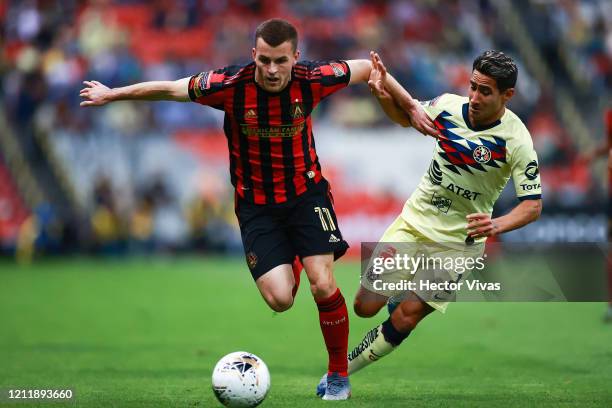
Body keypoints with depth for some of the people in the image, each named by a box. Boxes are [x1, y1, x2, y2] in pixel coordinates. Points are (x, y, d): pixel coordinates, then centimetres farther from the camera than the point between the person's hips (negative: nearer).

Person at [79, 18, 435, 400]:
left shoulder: (312, 79, -17)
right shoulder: (230, 85, -19)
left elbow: (367, 68, 2)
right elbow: (167, 89, -6)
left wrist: (411, 106, 4)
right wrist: (111, 94, 4)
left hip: (305, 190, 0)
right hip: (256, 204, 0)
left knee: (323, 285, -16)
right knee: (280, 299, -12)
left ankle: (339, 375, 6)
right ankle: (290, 265, 29)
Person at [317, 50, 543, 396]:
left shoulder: (516, 140, -20)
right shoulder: (449, 106, -10)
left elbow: (533, 205, -17)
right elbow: (408, 116, 12)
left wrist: (496, 225, -37)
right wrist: (383, 92, -10)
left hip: (458, 241, -4)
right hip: (414, 221, 4)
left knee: (404, 319, -10)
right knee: (365, 307, 1)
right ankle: (403, 297, 35)